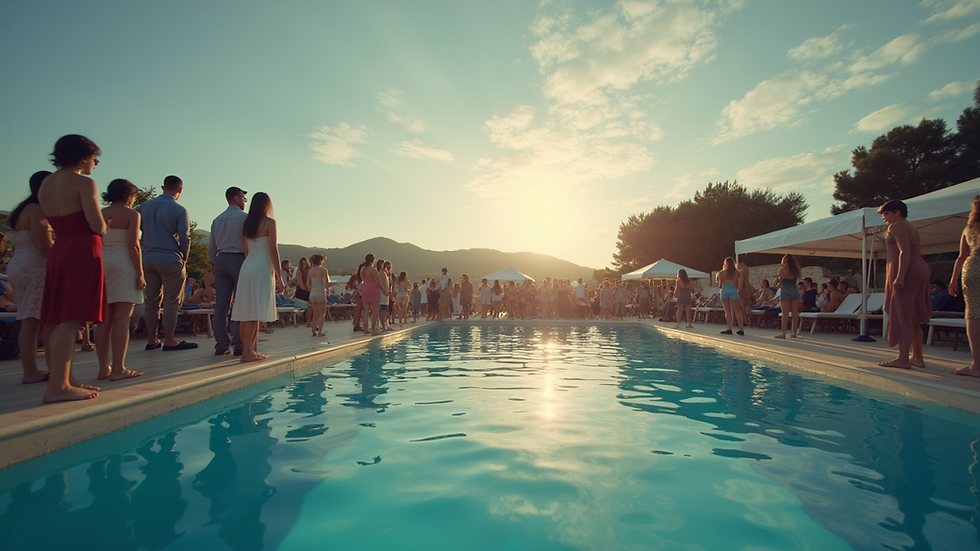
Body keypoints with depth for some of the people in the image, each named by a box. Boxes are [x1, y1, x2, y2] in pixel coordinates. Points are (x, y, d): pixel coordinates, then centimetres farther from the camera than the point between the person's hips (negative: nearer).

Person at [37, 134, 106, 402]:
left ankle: (63, 379, 19)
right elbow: (97, 226, -15)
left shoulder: (45, 184, 17)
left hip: (58, 251, 9)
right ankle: (57, 386, -10)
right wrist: (103, 229, 4)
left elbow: (57, 221, 17)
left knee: (57, 320, 11)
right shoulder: (84, 182, -8)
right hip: (82, 251, -9)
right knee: (71, 319, -10)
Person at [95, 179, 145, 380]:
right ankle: (118, 369, -7)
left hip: (101, 265, 6)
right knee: (122, 319, -6)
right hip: (123, 265, -6)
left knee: (105, 319, 8)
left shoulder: (99, 214, 13)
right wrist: (140, 274, -11)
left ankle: (104, 368, 11)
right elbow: (133, 245, -12)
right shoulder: (131, 214, -3)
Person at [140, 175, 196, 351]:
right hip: (170, 260, -5)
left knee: (151, 300, 12)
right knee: (171, 302, 1)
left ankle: (152, 340, 18)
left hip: (148, 259, 6)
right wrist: (184, 260, 3)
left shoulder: (145, 206, 7)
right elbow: (185, 239, -10)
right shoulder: (179, 210, -9)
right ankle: (169, 341, 4)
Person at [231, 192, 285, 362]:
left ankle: (251, 349, 13)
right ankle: (247, 352, -8)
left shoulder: (247, 223, 14)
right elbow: (273, 251, -11)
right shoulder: (269, 222, -5)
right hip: (262, 267, -7)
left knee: (248, 312, 7)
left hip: (246, 266, 7)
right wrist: (279, 277, -10)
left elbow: (246, 251, 14)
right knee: (255, 312, -7)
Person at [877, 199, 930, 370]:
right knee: (912, 317, 12)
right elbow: (911, 253, 20)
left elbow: (904, 252, -18)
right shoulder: (910, 227, 24)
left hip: (907, 271, -10)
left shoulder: (897, 227, -7)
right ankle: (917, 357, 15)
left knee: (902, 315, -10)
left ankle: (903, 359, -11)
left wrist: (900, 277, -25)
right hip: (919, 269, 10)